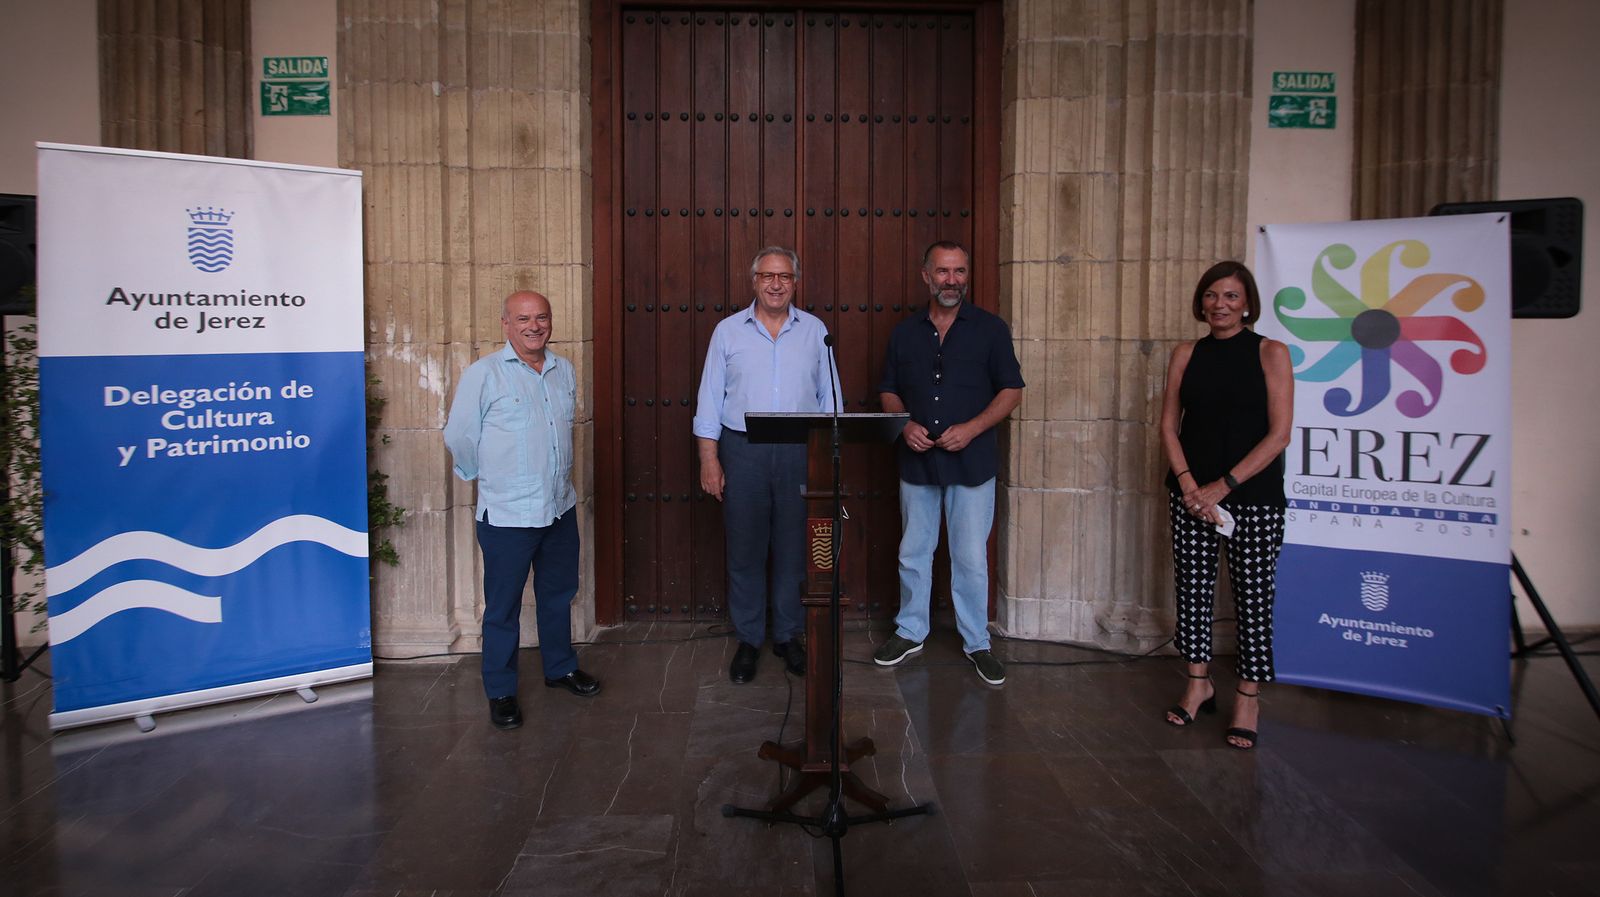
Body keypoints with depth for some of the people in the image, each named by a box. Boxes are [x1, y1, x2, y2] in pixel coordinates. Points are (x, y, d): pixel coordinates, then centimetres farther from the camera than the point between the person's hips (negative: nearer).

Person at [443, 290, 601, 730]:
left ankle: (560, 667, 38)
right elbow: (459, 436, -5)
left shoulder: (564, 371, 7)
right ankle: (500, 691, 19)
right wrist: (489, 476, 6)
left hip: (560, 507, 6)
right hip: (506, 513, -6)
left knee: (558, 594, 19)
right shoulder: (484, 373, -11)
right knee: (503, 607, 5)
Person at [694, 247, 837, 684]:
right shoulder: (728, 331, 5)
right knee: (745, 551, 4)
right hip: (743, 451, -1)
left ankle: (787, 636, 21)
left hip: (800, 453, 1)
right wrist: (709, 459, -3)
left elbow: (829, 397, 9)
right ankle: (747, 640, 17)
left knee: (793, 549, 7)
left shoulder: (815, 331, 7)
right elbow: (710, 399, 4)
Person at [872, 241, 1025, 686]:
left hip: (971, 461, -3)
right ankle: (910, 632, 27)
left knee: (971, 558, 3)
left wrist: (971, 429, -15)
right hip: (917, 461, 3)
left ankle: (977, 643, 17)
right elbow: (888, 391, 12)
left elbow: (1011, 390, -2)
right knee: (913, 553, 12)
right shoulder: (905, 332, 8)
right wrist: (905, 424, -8)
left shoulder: (990, 328, 0)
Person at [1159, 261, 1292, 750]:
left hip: (1253, 494, -3)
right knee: (1192, 586, 8)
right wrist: (1187, 484, -9)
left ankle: (1248, 697, 14)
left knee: (1252, 594, 1)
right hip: (1191, 490, 3)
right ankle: (1199, 684, 24)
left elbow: (1278, 434, -9)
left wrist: (1223, 485, -14)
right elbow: (1169, 425, 6)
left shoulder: (1271, 353, -3)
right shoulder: (1186, 354, 7)